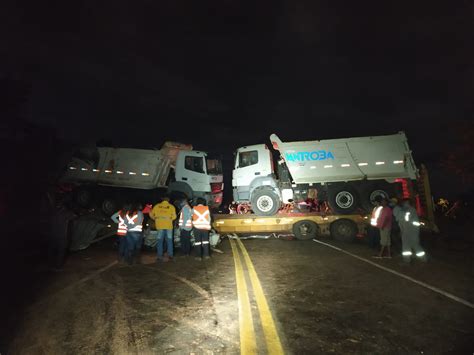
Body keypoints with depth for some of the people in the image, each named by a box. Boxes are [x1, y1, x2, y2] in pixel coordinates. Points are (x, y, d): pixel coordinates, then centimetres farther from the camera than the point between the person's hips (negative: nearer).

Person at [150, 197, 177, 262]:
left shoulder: (157, 206, 6)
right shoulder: (171, 207, 1)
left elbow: (151, 215, 8)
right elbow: (174, 216, -3)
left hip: (160, 225, 1)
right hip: (168, 225, -1)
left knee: (160, 241, 8)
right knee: (169, 240, 9)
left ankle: (160, 256, 8)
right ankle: (170, 255, 10)